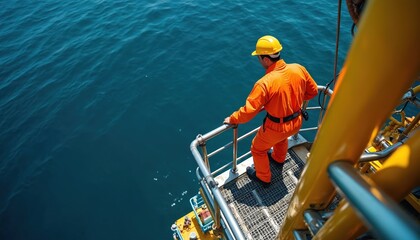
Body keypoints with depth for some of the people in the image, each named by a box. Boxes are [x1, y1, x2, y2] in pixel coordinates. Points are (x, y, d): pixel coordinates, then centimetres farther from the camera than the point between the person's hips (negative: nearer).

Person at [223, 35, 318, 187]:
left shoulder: (265, 83, -32)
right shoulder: (299, 69, -13)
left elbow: (249, 111, -27)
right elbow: (313, 91, 3)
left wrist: (232, 119, -9)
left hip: (276, 127, -6)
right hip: (296, 122, 7)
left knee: (258, 149, 22)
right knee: (281, 137, 39)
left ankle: (263, 178, 44)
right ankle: (279, 159, 68)